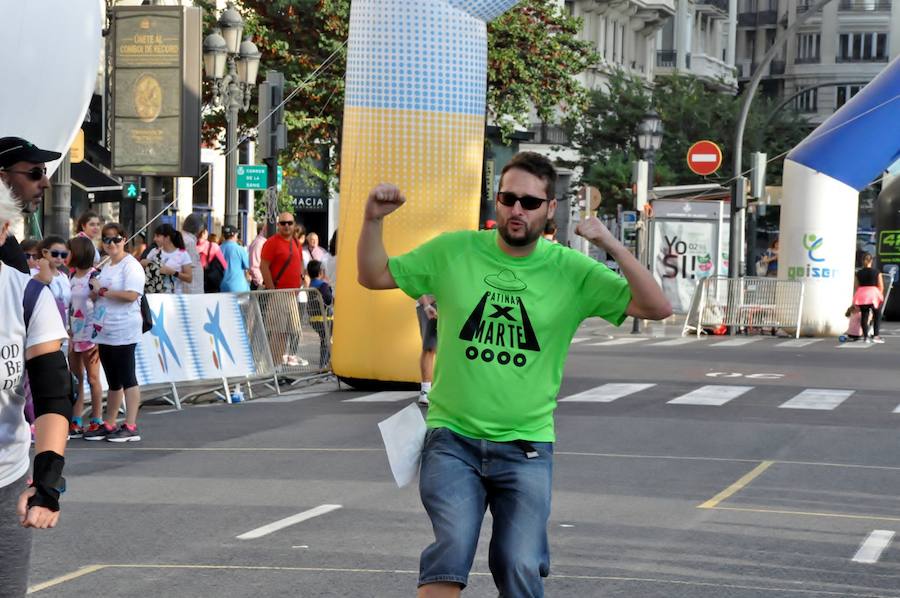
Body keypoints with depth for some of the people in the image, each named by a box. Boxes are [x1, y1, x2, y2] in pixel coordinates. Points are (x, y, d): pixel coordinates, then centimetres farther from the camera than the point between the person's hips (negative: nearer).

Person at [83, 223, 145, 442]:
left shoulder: (130, 266, -8)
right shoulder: (106, 267, 19)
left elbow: (131, 295, -22)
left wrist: (102, 291, -13)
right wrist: (94, 294, 5)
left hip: (123, 332, -9)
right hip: (104, 332, 9)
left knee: (127, 378, -7)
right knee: (113, 381, 13)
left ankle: (130, 426, -6)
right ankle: (109, 425, 17)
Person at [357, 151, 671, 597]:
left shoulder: (572, 271, -1)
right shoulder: (454, 251, 2)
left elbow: (657, 308, -8)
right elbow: (374, 277, 11)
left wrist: (612, 246, -20)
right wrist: (372, 221, -6)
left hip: (526, 447, 0)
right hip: (452, 438, 0)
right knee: (453, 545, -21)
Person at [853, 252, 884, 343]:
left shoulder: (858, 273, 5)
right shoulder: (876, 272, 0)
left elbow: (856, 287, 8)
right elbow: (881, 287, 1)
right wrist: (879, 296, 17)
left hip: (861, 294, 2)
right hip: (873, 293, -2)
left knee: (864, 315, 8)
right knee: (877, 315, 10)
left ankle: (865, 336, 6)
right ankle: (876, 335, 2)